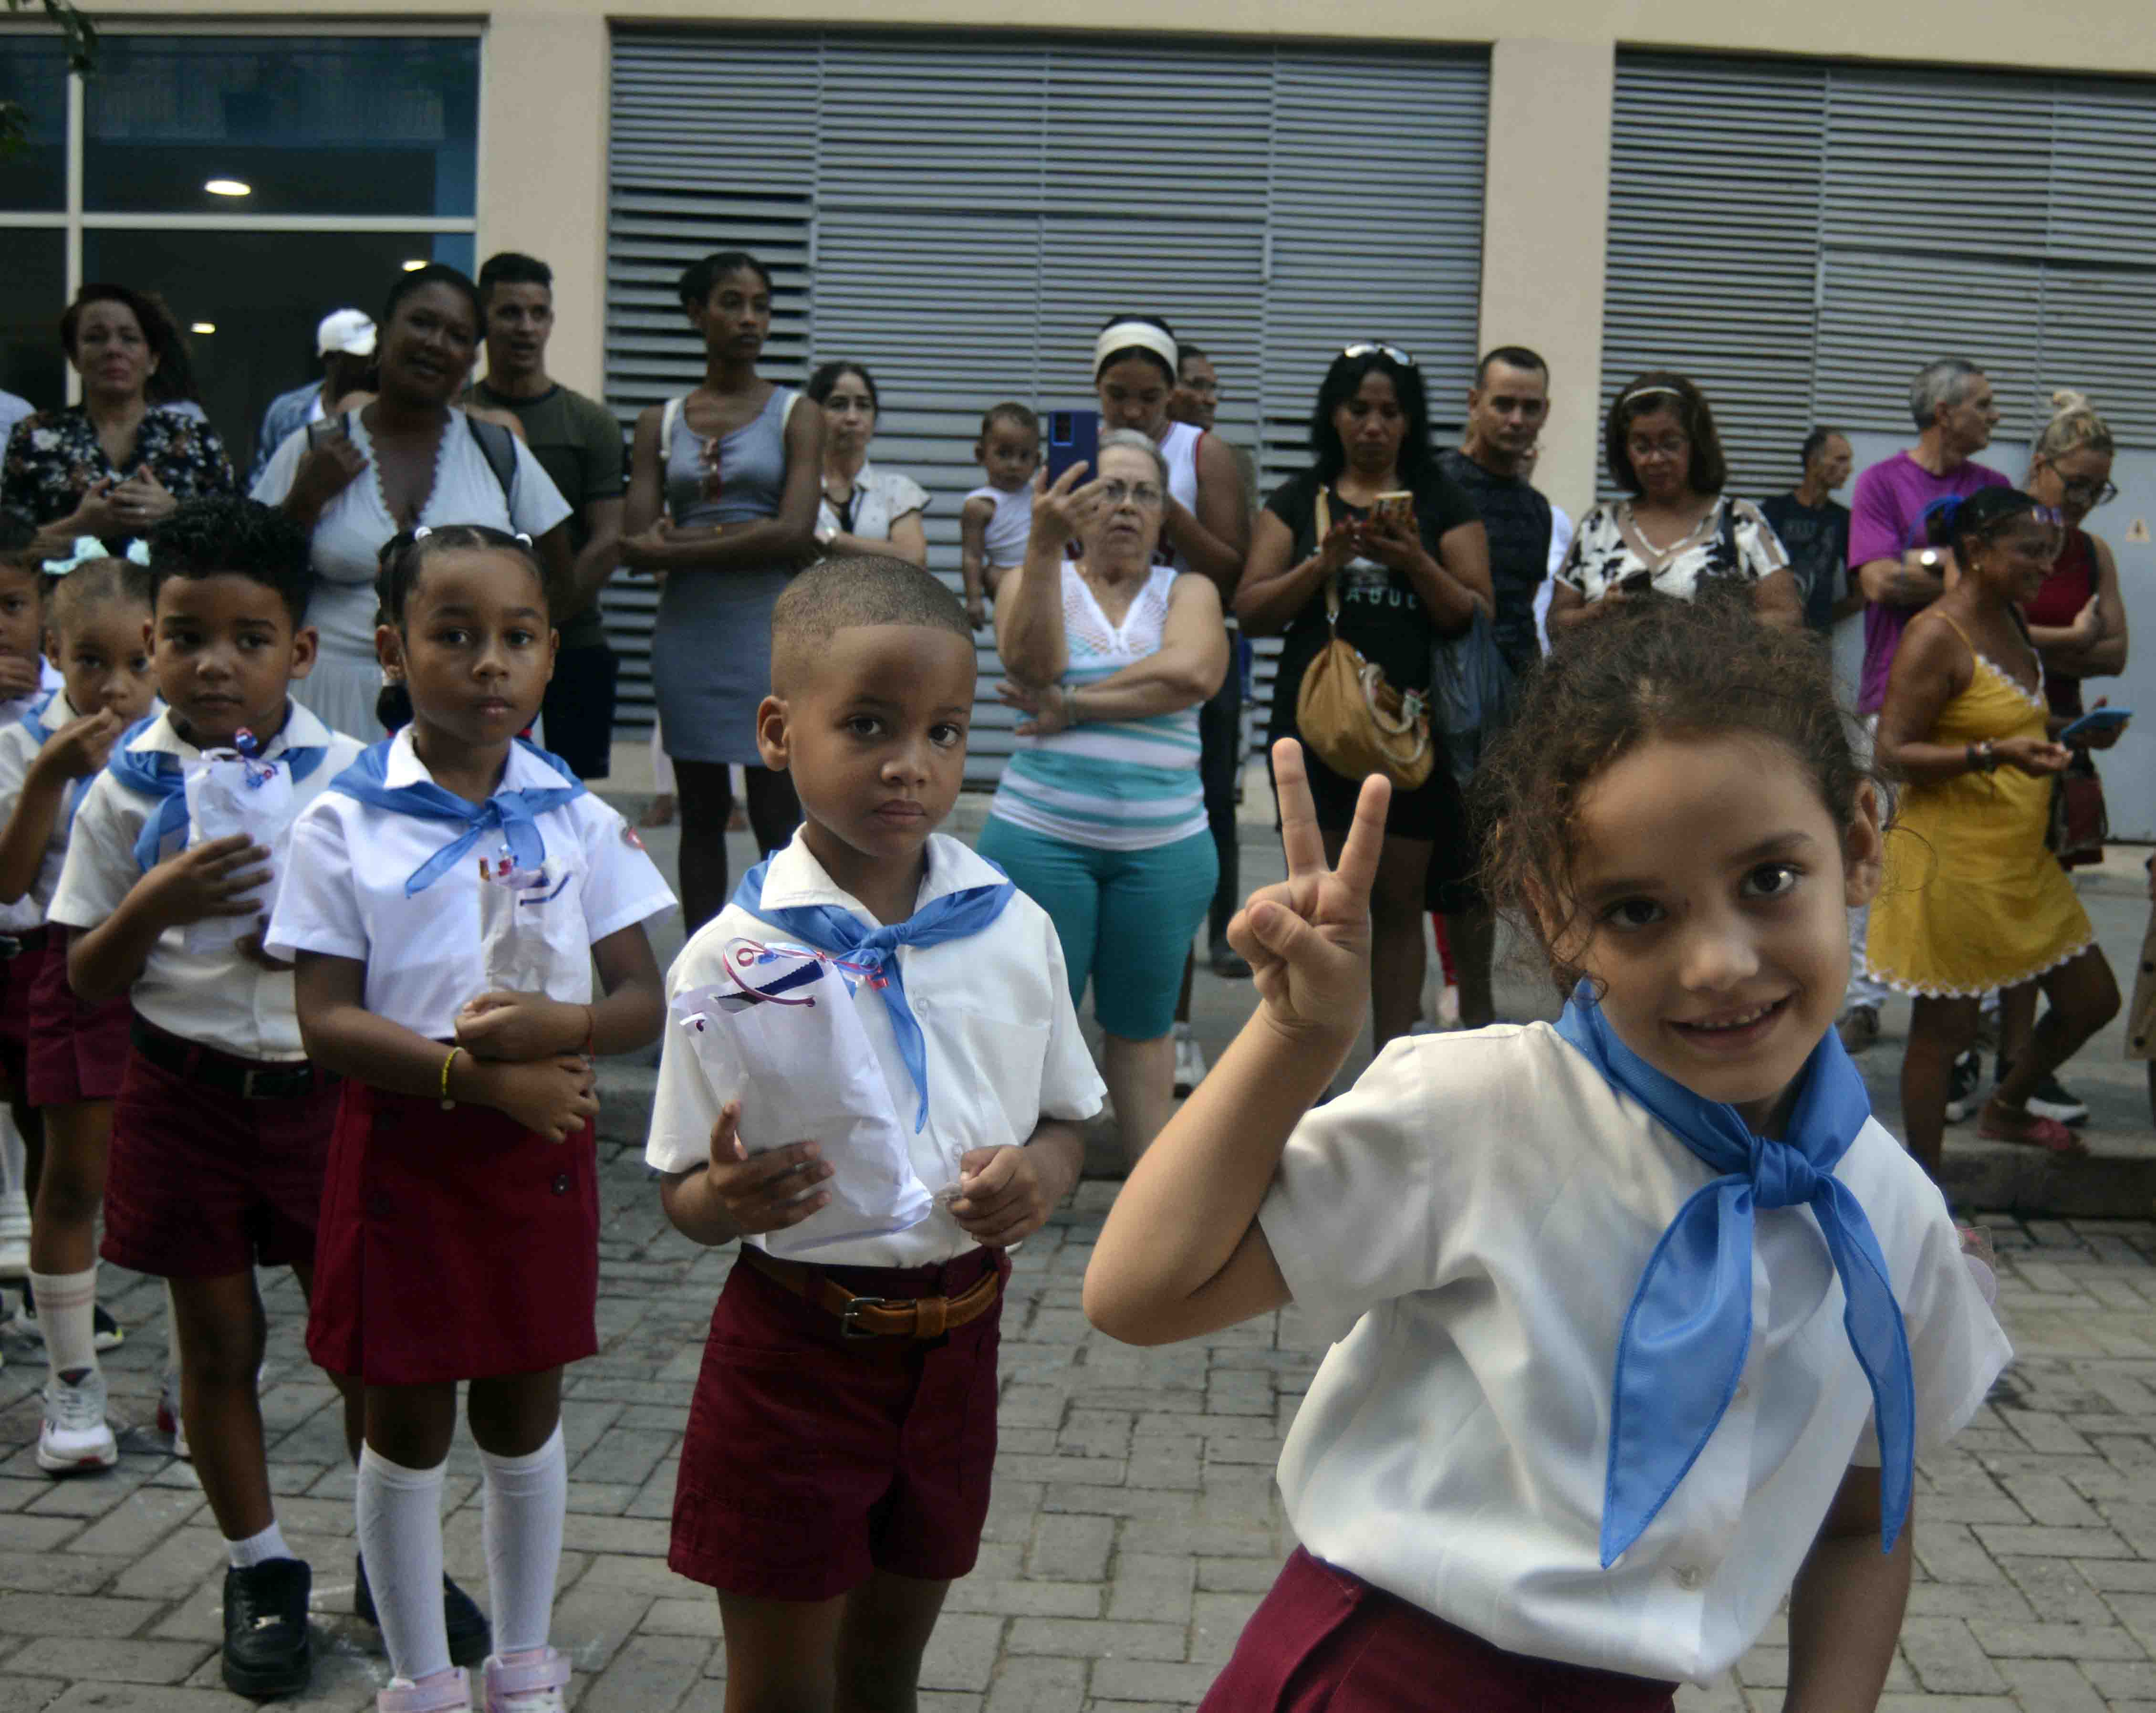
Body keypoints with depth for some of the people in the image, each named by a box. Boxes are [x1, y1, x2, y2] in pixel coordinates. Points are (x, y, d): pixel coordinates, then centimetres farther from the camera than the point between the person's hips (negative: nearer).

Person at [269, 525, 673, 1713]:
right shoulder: (344, 824, -7)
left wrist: (561, 1026, -21)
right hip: (402, 1147, -2)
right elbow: (327, 1023, -12)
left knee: (522, 1411, 14)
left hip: (542, 1145, 2)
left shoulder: (576, 817, -1)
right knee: (406, 1422, 10)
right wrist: (476, 1074, -22)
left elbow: (645, 1002, 0)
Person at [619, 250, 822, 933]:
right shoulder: (661, 422, 10)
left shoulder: (795, 415, 4)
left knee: (777, 813, -4)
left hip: (770, 628, -3)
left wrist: (679, 545, -9)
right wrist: (743, 535, -13)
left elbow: (794, 535, -10)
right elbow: (636, 546, -1)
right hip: (688, 631, 3)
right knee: (701, 812, 8)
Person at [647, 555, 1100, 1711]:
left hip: (954, 1340, 3)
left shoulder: (1012, 929, -4)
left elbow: (1068, 1119, 9)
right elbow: (683, 1192, -6)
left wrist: (1039, 1176, -13)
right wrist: (730, 1199, -28)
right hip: (794, 1348, -3)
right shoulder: (734, 955, -12)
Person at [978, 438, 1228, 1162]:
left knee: (1142, 1022, 12)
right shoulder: (1036, 580, 5)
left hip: (1164, 848, 1)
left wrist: (1072, 706, -15)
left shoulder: (1187, 591, 7)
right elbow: (1032, 661, -17)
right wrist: (1045, 543, -28)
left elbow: (1194, 672, -15)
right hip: (1040, 838, -1)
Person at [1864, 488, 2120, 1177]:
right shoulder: (1936, 636, -17)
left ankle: (2007, 1109, 41)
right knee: (1944, 1028, 1)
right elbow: (1894, 750, -21)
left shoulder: (2009, 621, 10)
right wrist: (1995, 753, -30)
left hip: (2021, 857, 9)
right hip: (1951, 859, -9)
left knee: (2092, 999, 16)